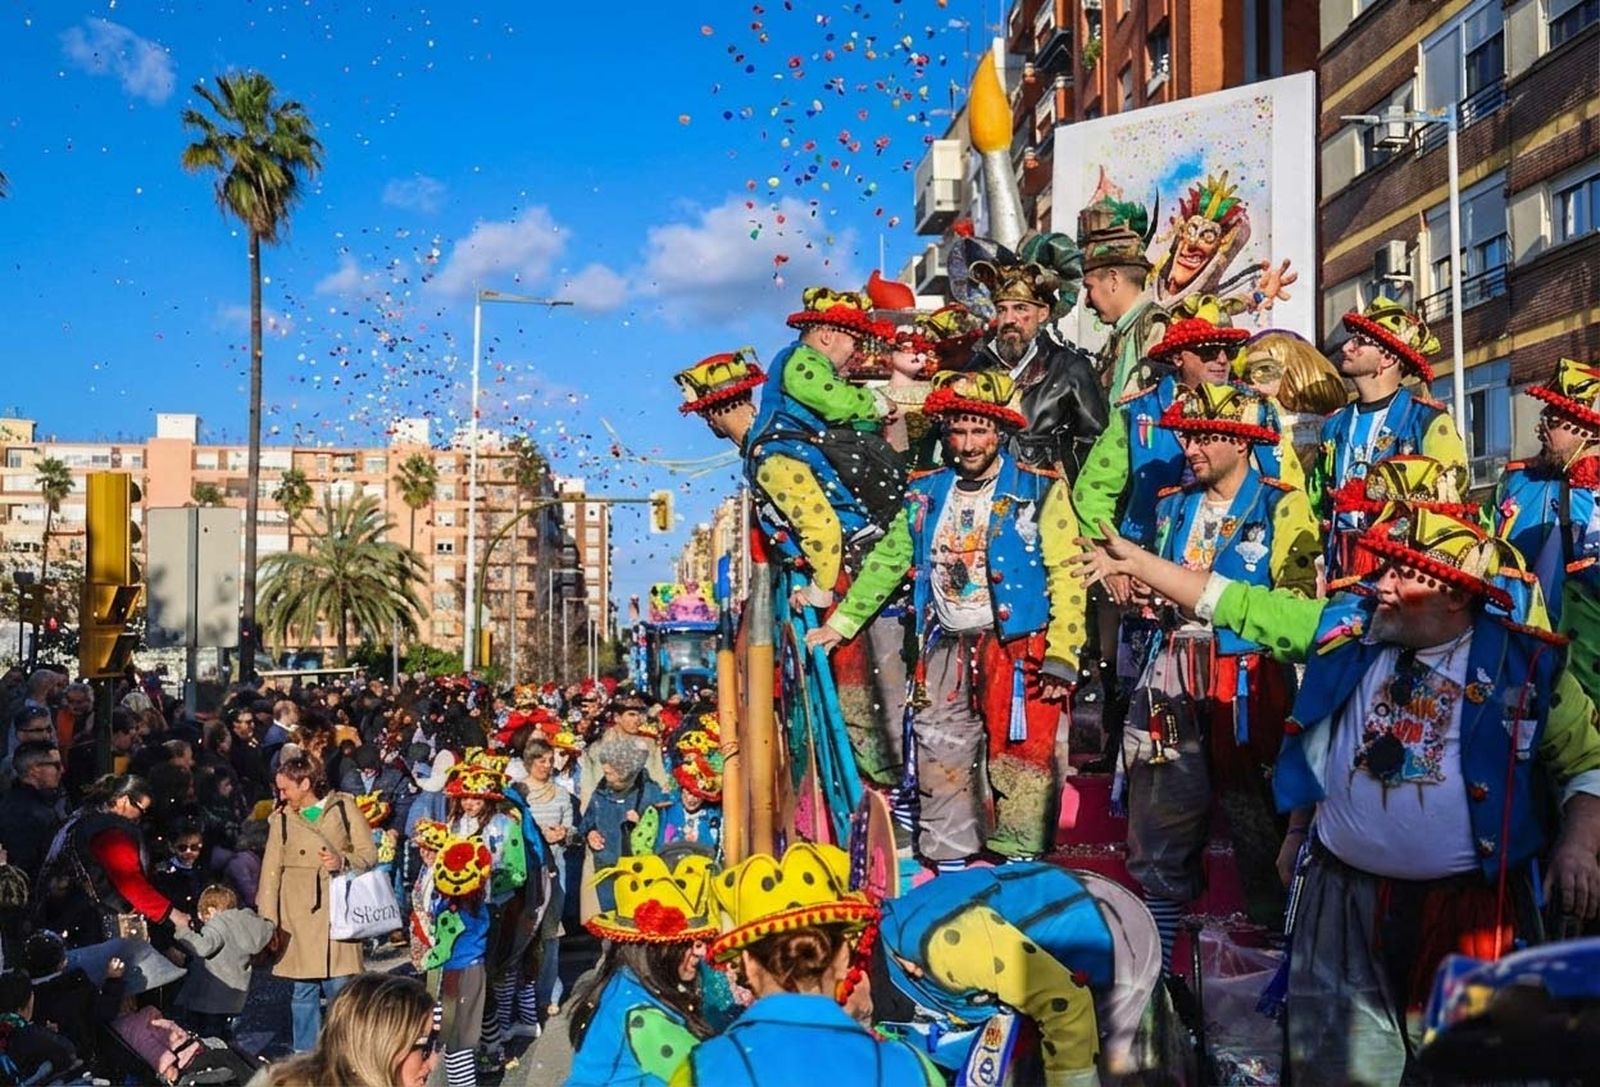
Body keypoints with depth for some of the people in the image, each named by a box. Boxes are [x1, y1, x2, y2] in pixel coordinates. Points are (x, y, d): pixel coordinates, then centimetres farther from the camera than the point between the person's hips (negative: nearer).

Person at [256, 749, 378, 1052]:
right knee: (303, 990, 6)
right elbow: (271, 871, 5)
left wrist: (344, 861, -16)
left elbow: (369, 853, 4)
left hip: (338, 911, -1)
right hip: (299, 918, 1)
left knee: (340, 987, -2)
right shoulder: (281, 819, 6)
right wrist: (268, 922, 0)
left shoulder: (344, 806, 3)